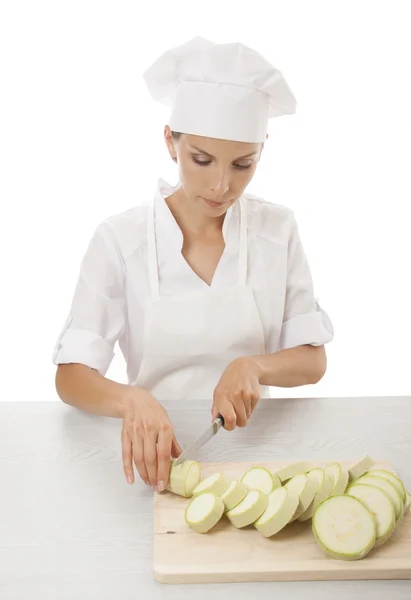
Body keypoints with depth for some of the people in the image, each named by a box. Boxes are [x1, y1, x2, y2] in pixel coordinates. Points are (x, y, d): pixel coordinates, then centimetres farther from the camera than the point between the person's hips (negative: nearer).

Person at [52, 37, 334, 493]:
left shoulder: (277, 229, -2)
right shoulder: (119, 239, -8)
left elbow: (312, 362, 2)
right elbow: (71, 376, -10)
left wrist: (253, 366, -19)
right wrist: (132, 399, -31)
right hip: (157, 451, -1)